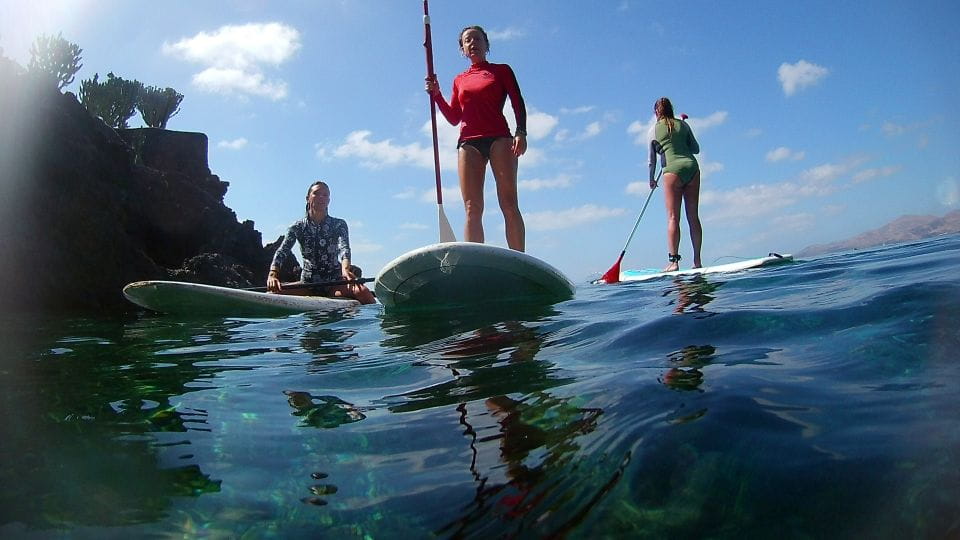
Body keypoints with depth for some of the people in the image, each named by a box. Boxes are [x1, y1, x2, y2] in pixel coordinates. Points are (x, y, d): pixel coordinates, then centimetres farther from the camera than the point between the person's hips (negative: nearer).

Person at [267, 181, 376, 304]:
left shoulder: (339, 224, 3)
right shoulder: (298, 227, 6)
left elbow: (344, 247, -16)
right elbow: (281, 252, -6)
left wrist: (345, 268, -40)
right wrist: (273, 274, -27)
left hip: (334, 283, -1)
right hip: (307, 284, 2)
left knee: (363, 292, -31)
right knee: (274, 291, -25)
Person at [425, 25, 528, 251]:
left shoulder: (502, 70, 14)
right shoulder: (459, 80, 23)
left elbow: (518, 104, 5)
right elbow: (454, 118, 18)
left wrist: (521, 132, -12)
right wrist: (436, 94, 5)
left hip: (499, 138, -3)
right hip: (468, 143, 3)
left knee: (509, 204, -11)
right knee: (472, 209, -8)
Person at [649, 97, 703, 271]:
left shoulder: (654, 129, 7)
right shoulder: (683, 124, 14)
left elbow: (652, 159, 10)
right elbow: (696, 149, 18)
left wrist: (651, 179, 23)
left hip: (673, 170, -4)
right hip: (691, 166, 4)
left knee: (673, 217, -4)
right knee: (693, 216, 6)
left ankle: (673, 260, -10)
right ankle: (697, 260, 8)